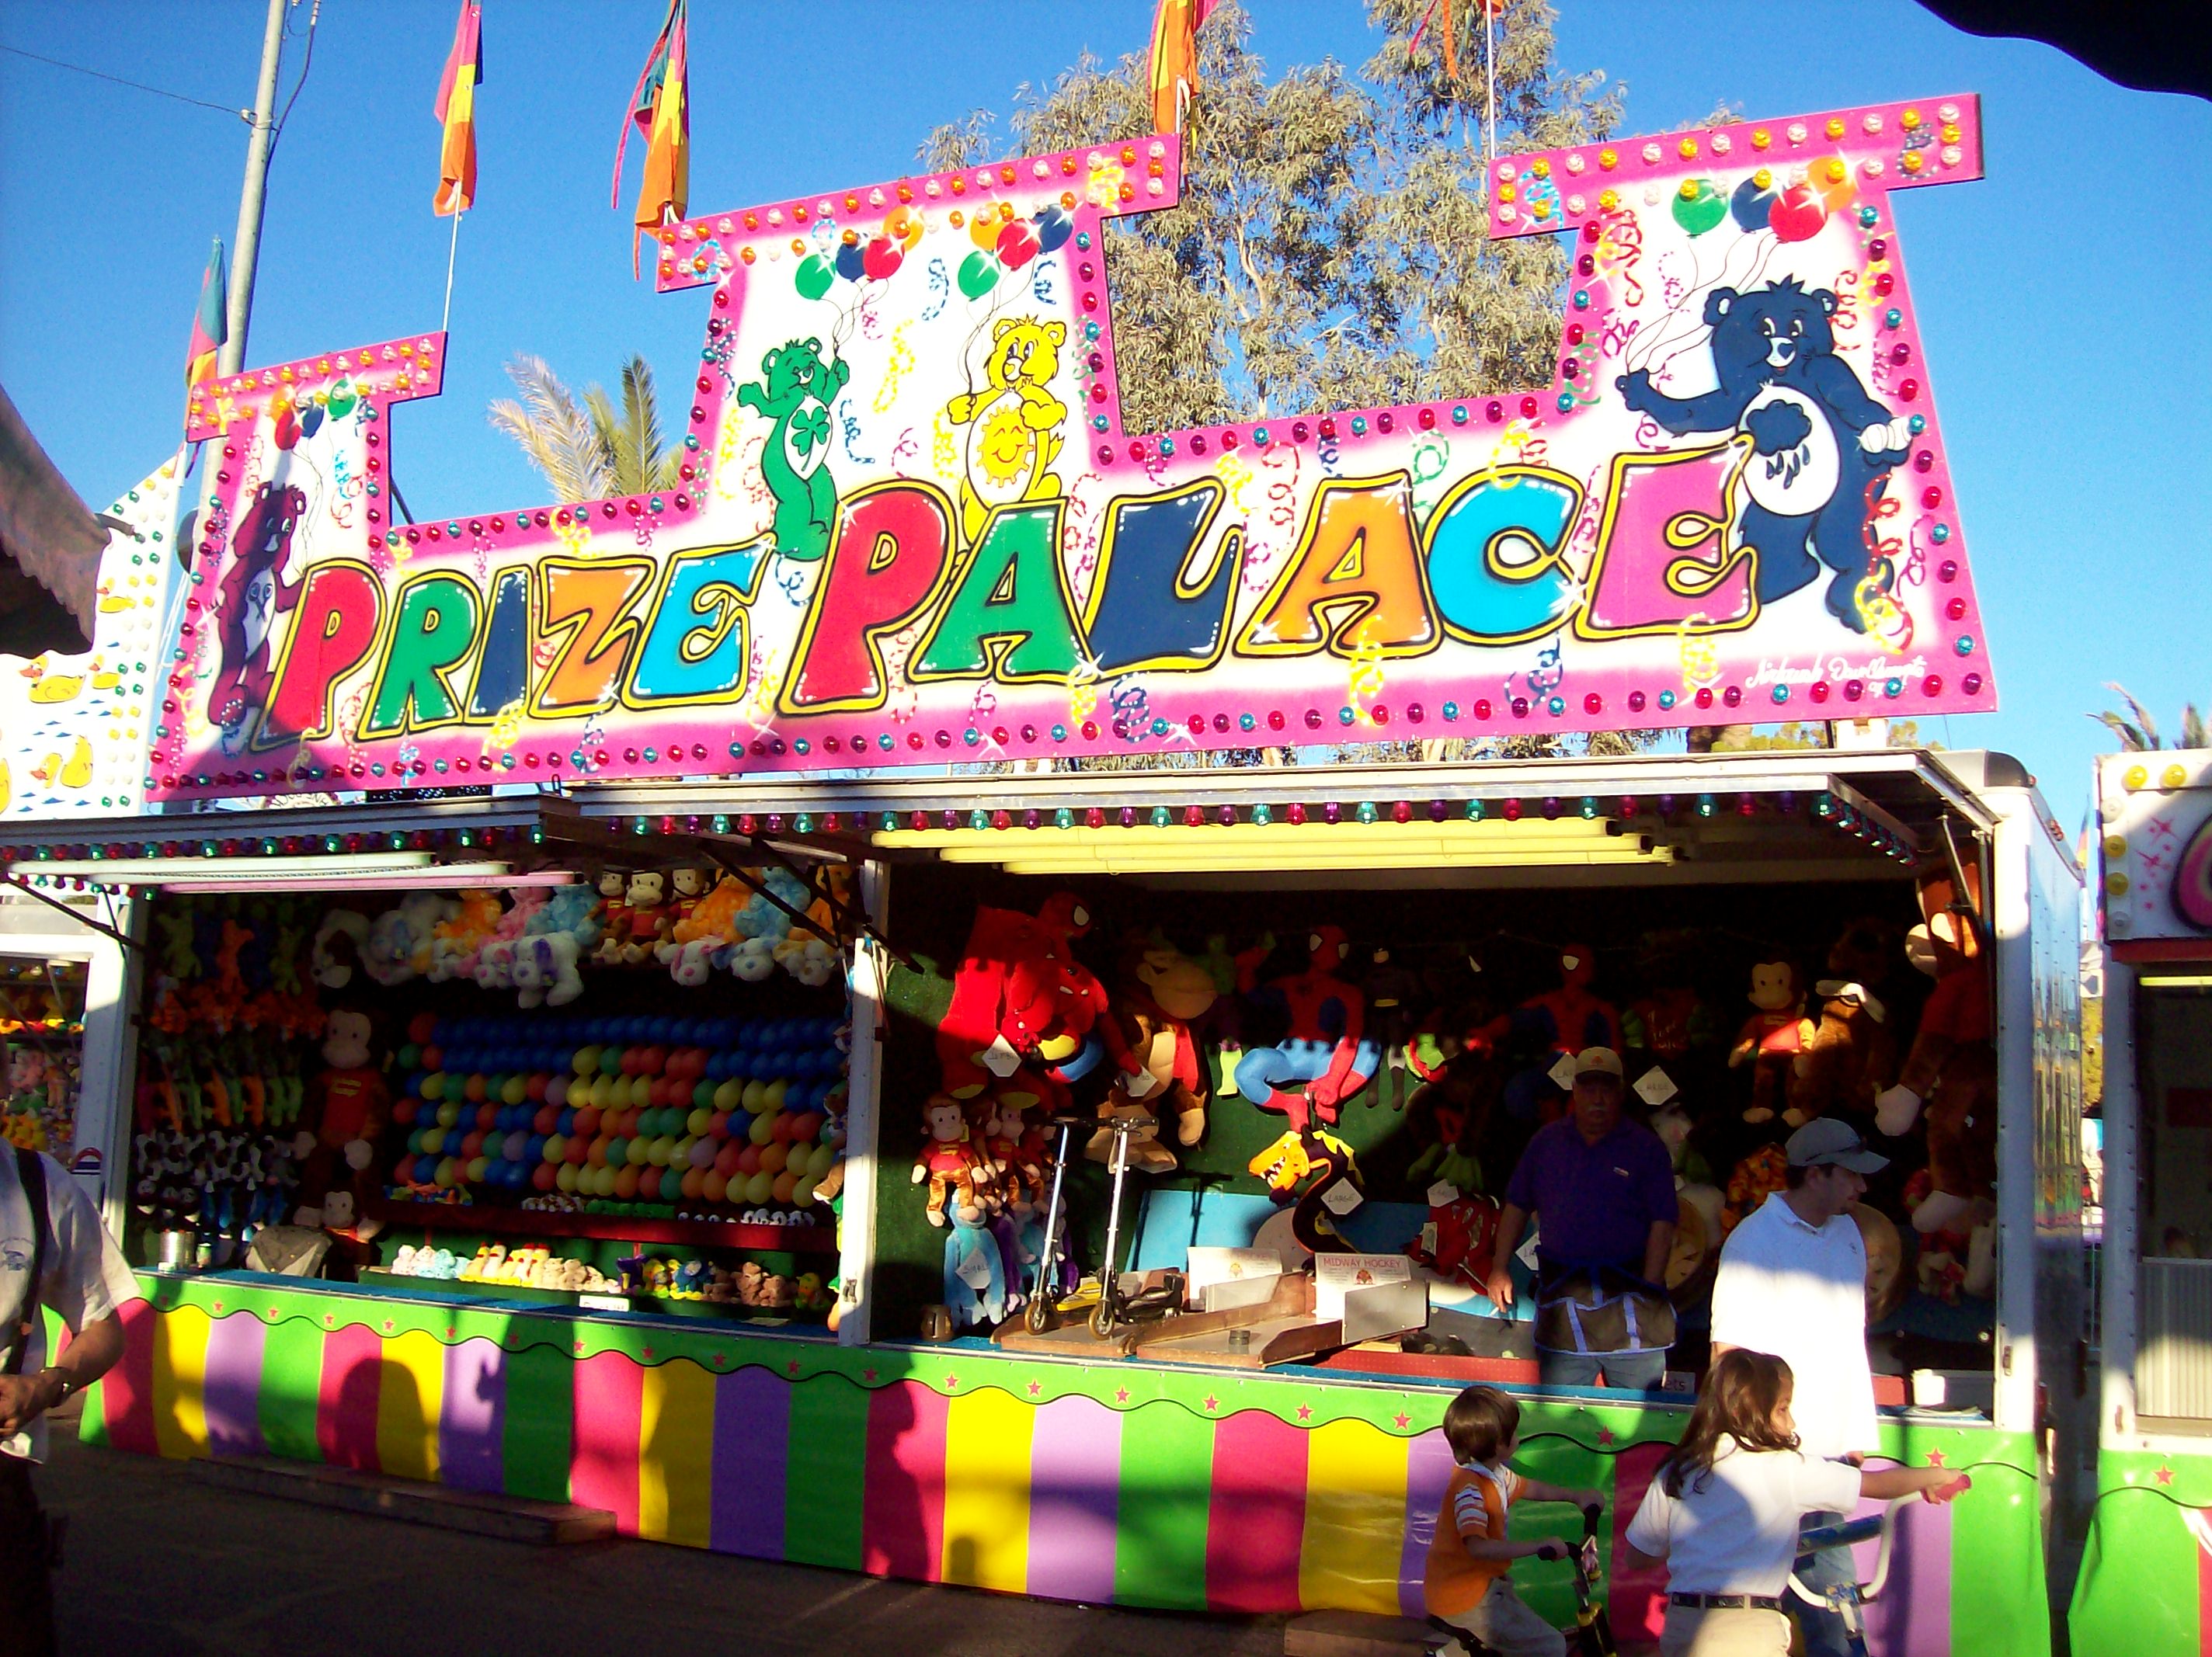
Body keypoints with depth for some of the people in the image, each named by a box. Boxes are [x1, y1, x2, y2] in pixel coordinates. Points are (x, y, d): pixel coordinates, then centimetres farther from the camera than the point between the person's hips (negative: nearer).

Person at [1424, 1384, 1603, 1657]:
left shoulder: (1493, 1472, 4)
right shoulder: (1469, 1488, -26)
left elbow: (1528, 1488, 24)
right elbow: (1478, 1547, -37)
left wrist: (1575, 1496, 23)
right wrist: (1541, 1547, -33)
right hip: (1466, 1597, -10)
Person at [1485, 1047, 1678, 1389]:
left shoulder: (1645, 1147, 2)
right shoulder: (1547, 1141, 11)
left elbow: (1662, 1223, -2)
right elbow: (1516, 1206, 15)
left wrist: (1649, 1289, -9)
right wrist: (1500, 1269, 9)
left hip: (1627, 1289, -2)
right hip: (1561, 1295, 2)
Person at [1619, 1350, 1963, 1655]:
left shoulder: (1676, 1473, 6)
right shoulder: (1786, 1469, -2)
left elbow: (1634, 1558, 11)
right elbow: (1879, 1484, 8)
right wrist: (1934, 1475, 27)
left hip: (1679, 1629, 4)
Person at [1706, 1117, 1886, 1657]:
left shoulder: (1847, 1233, 13)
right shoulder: (1754, 1239, -9)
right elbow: (1729, 1353, -11)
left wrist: (1859, 1440, 17)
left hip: (1830, 1451, 6)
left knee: (1831, 1590, 7)